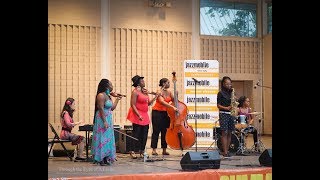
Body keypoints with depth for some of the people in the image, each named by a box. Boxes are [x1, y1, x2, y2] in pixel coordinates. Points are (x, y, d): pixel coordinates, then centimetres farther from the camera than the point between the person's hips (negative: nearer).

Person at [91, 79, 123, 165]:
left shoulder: (108, 96, 15)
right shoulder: (101, 95, -13)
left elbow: (112, 108, 19)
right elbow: (101, 109, -19)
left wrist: (117, 99, 21)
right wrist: (104, 121, -23)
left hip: (108, 120, 10)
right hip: (102, 120, -10)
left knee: (108, 139, 9)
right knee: (102, 138, -7)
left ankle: (106, 158, 13)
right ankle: (101, 159, -3)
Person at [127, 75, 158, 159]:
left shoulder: (145, 91, 14)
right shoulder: (135, 92, -9)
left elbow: (149, 103, 19)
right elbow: (133, 105, -15)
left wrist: (155, 97, 7)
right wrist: (139, 115, -22)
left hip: (145, 116, 8)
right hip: (137, 116, -8)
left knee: (144, 135, 8)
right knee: (136, 134, -6)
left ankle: (142, 151, 16)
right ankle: (132, 151, 0)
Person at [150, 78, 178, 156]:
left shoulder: (169, 92, 7)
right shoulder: (160, 92, -14)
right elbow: (163, 102, -29)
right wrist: (173, 107, -38)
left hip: (165, 113, 6)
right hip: (157, 113, -6)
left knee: (165, 131, 5)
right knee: (156, 131, -5)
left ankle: (164, 150, 10)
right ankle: (154, 150, -2)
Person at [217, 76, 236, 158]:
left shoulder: (231, 93, 14)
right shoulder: (221, 93, -3)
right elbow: (218, 105, -6)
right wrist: (226, 108, -20)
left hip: (231, 114, 6)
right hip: (223, 114, -6)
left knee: (229, 133, 5)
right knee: (224, 133, -9)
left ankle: (227, 150, 11)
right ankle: (225, 152, -9)